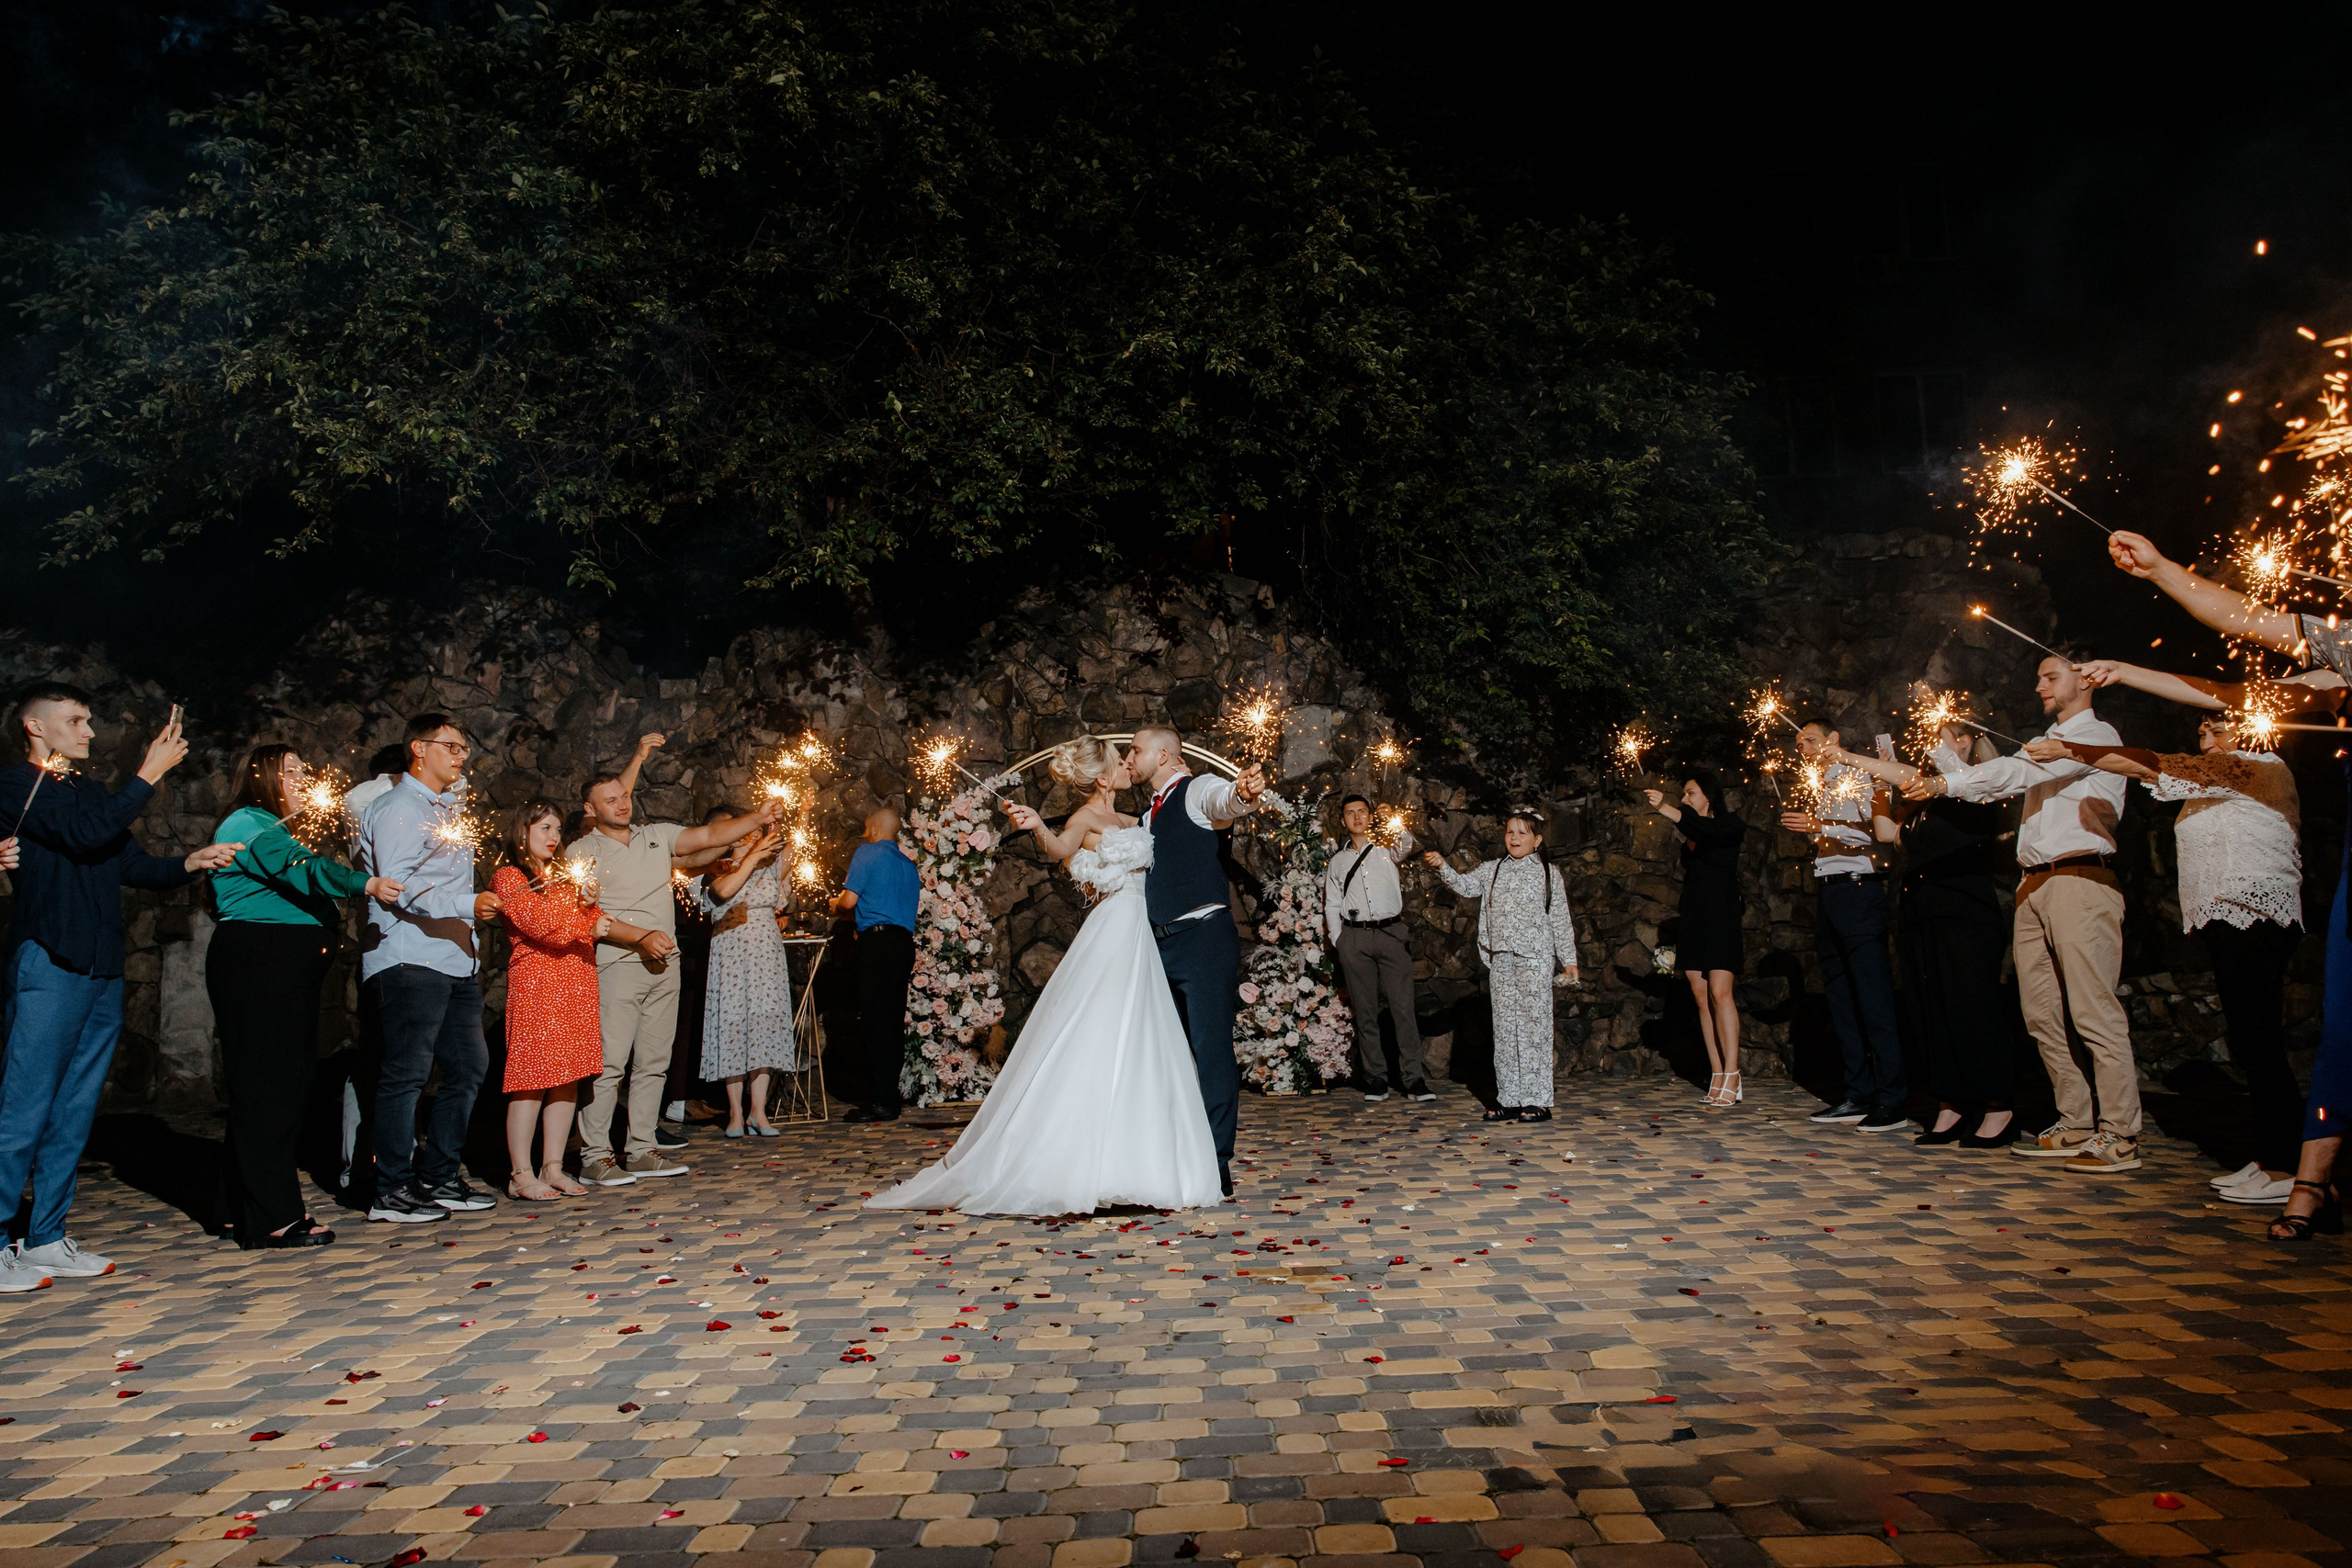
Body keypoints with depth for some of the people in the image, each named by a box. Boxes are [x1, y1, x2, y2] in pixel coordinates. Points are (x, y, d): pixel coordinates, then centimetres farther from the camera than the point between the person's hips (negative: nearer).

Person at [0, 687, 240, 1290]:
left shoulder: (90, 794, 21)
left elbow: (133, 866, 20)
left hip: (103, 970, 8)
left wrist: (191, 863, 3)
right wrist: (149, 775, -15)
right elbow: (84, 835, -17)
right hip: (49, 964, -7)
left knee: (74, 1112, 9)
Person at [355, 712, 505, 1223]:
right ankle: (391, 1191, 2)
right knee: (406, 1072, -5)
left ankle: (439, 1177, 19)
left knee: (469, 1066, 10)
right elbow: (399, 884, -17)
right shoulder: (398, 807, -6)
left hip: (454, 960, 9)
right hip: (410, 959, -9)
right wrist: (466, 905, -23)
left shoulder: (447, 808, 22)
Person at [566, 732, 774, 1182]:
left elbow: (711, 835, 10)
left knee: (654, 1061, 8)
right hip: (617, 965, -5)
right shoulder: (581, 852, 0)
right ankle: (594, 1156, 1)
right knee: (608, 1064, -6)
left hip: (664, 965, 5)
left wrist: (757, 819, -3)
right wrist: (641, 937, -17)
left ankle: (643, 1150, 15)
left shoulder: (656, 836, 13)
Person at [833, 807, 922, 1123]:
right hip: (905, 942, 7)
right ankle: (889, 1098, 11)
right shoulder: (909, 865, 19)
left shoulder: (867, 853, 0)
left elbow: (849, 900, -7)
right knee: (894, 1023, 9)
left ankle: (878, 1103, -9)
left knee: (874, 1023, -7)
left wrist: (836, 902, 16)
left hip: (877, 942, -7)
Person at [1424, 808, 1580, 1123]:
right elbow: (1465, 885, 2)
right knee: (1504, 1027, 6)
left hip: (1535, 958, -4)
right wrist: (1442, 867, -16)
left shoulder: (1548, 873, 4)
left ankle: (1537, 1100, 2)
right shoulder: (1492, 870, 13)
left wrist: (1569, 959, 1)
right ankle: (1510, 1099, 13)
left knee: (1534, 1025, -4)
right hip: (1501, 959, 4)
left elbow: (1561, 919, 4)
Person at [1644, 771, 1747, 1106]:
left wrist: (1666, 809, -35)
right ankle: (1717, 1077, 1)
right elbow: (1689, 880, 15)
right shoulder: (1690, 836, 17)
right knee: (1702, 997, 1)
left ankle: (1731, 1075, -16)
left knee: (1719, 993, -15)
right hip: (1692, 919, 6)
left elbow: (1710, 831, -24)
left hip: (1721, 918, -6)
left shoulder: (1729, 825, 1)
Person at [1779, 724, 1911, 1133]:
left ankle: (1892, 1102, -12)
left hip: (1857, 888, -8)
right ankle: (1859, 1096, 8)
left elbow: (1881, 830, -13)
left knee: (1874, 996, -11)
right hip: (1827, 893, 8)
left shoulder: (1860, 776, 0)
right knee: (1841, 999, 6)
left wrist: (1823, 827, -15)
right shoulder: (1819, 788, 23)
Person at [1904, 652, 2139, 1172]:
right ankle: (2075, 1126, 12)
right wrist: (1932, 782, 2)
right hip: (2034, 883, 8)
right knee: (2041, 1013, 6)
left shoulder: (2097, 734, -1)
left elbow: (2020, 771, -14)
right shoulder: (2045, 744, 26)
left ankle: (2118, 1138, -6)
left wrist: (1944, 783, -19)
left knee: (2094, 1012, -9)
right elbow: (2004, 780, 16)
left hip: (2080, 879, -8)